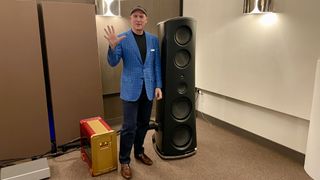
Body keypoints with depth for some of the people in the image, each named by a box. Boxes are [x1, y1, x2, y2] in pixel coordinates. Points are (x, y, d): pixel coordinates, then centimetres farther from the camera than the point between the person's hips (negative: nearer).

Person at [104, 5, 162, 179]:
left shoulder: (153, 39, 7)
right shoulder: (122, 39, -3)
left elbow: (157, 64, 8)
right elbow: (113, 63, -7)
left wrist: (158, 86, 2)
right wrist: (112, 46, -25)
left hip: (148, 88, 4)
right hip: (131, 89, -3)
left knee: (143, 124, 14)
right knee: (129, 127, -1)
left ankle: (139, 152, 33)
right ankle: (124, 161, 15)